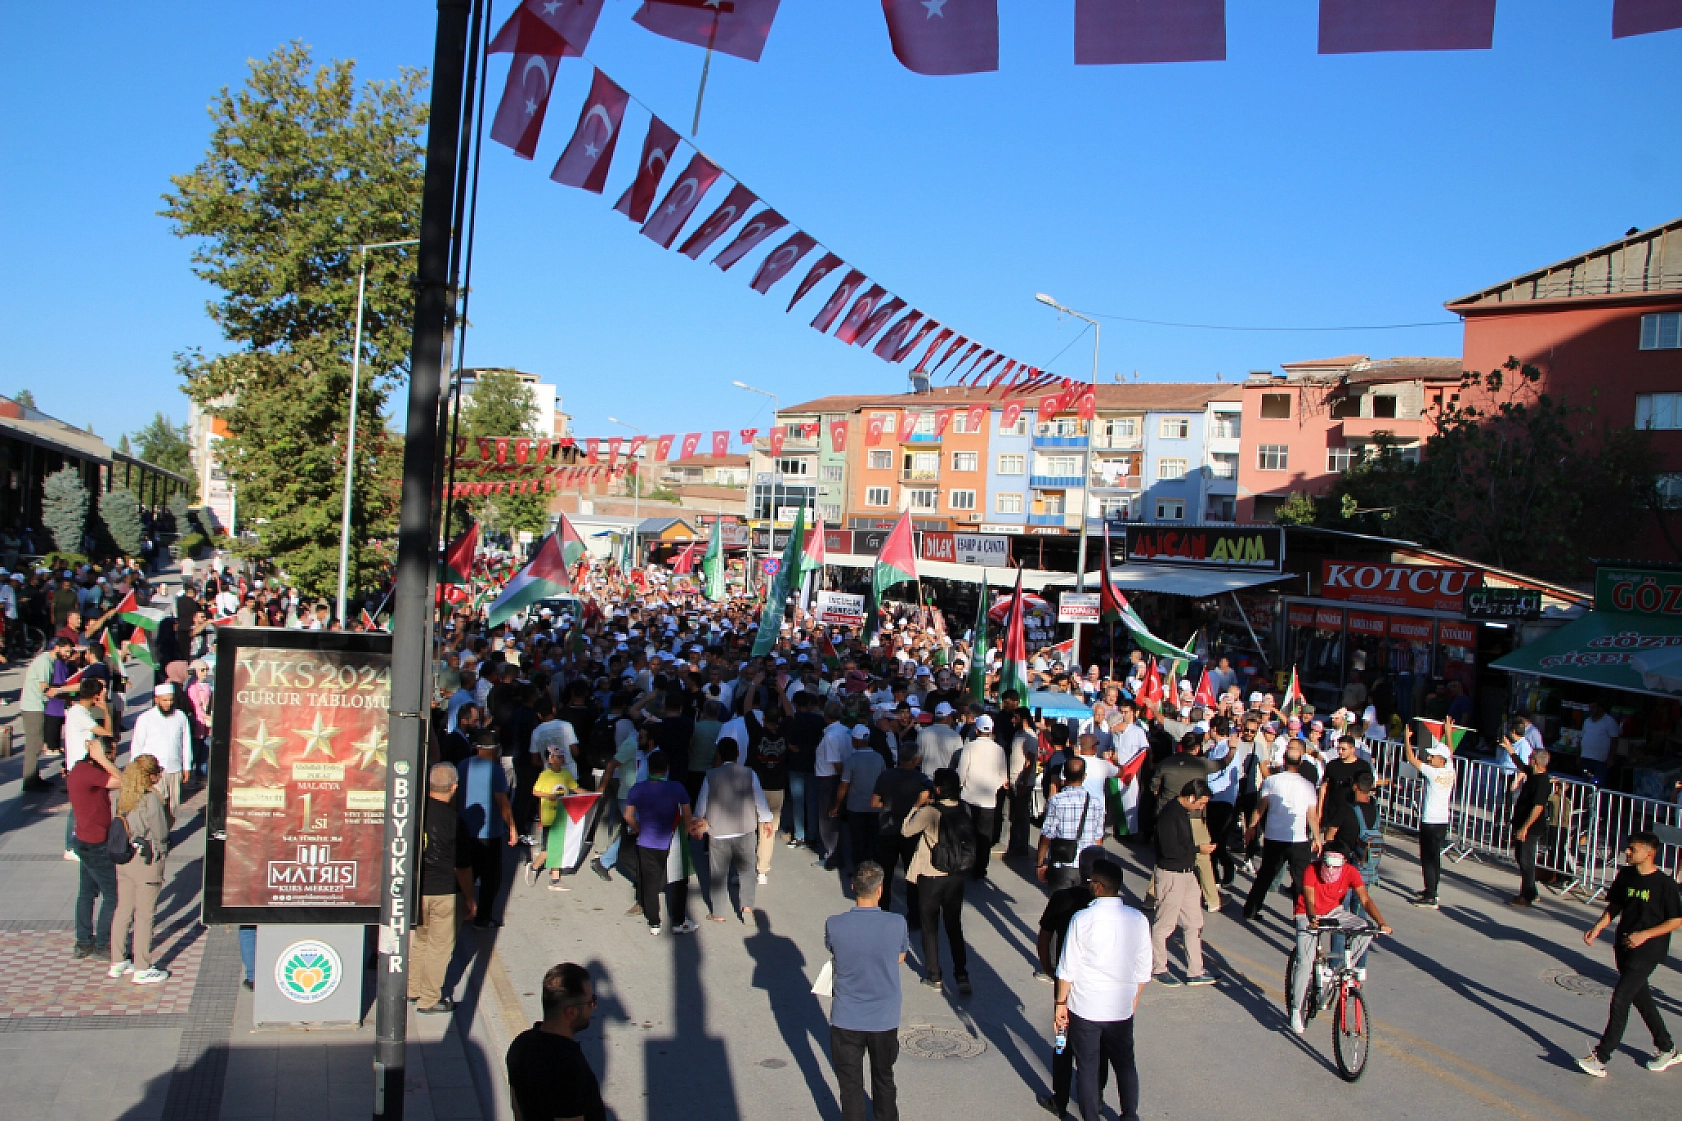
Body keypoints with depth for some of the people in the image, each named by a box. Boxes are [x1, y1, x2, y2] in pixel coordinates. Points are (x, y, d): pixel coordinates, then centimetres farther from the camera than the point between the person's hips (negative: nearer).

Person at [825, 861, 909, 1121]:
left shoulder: (835, 924, -18)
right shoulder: (897, 924, -17)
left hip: (846, 1020, -1)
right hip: (885, 1020, 1)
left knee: (850, 1086, 14)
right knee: (884, 1080, 24)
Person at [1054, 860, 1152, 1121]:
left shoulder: (1082, 920, -17)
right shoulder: (1138, 920, -7)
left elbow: (1068, 969, -12)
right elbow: (1143, 969, 3)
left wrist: (1061, 1003, 1)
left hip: (1085, 1008, -3)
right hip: (1122, 1008, 3)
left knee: (1087, 1066, 11)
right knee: (1125, 1063, 20)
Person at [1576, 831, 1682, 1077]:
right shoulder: (1625, 875, 2)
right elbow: (1614, 907, 13)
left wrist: (1644, 934, -18)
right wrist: (1597, 927, -2)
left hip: (1647, 951, -7)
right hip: (1624, 945, 7)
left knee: (1620, 998, -11)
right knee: (1640, 997, 18)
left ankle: (1600, 1057, -8)